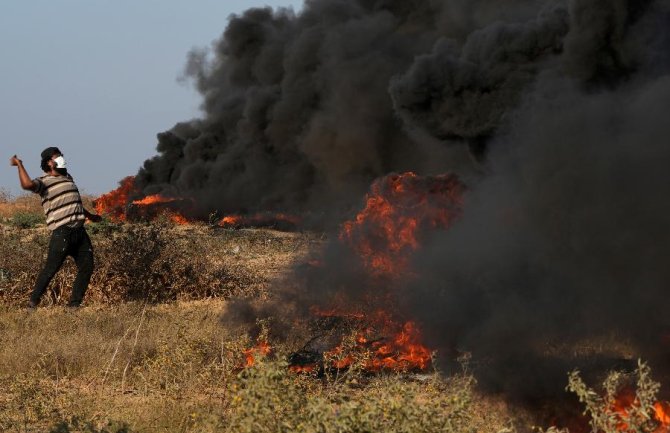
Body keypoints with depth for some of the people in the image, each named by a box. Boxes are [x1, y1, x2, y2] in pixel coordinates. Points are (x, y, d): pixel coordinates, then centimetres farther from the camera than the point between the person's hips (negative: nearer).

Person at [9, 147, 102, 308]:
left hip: (79, 230, 8)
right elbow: (27, 184, -28)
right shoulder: (44, 181, -4)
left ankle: (74, 303, 11)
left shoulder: (67, 177, 21)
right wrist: (19, 165, -18)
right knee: (51, 268, -9)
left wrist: (90, 215, 48)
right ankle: (33, 302, 1)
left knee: (86, 267, 3)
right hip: (62, 232, -8)